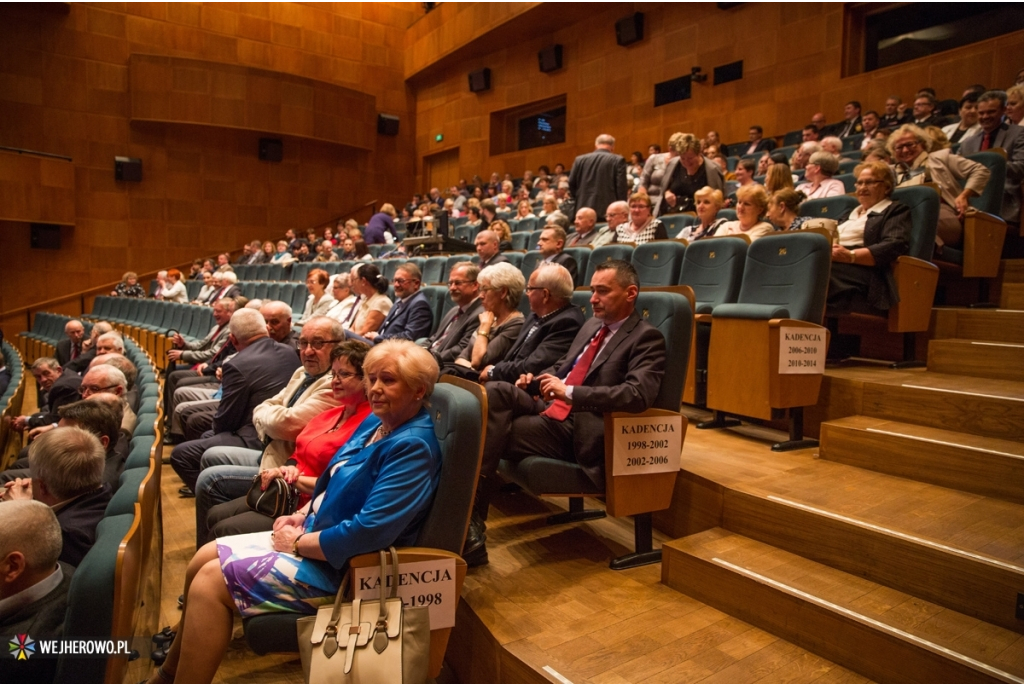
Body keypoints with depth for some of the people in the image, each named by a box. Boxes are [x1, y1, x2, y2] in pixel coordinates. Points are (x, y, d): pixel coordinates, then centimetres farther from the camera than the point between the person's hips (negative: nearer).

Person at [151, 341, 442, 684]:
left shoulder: (412, 446, -25)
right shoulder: (375, 422, 4)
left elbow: (370, 531, -30)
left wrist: (298, 543, -16)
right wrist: (301, 515, 1)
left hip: (342, 565, -9)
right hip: (314, 534, 9)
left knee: (211, 580, -10)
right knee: (203, 559, 10)